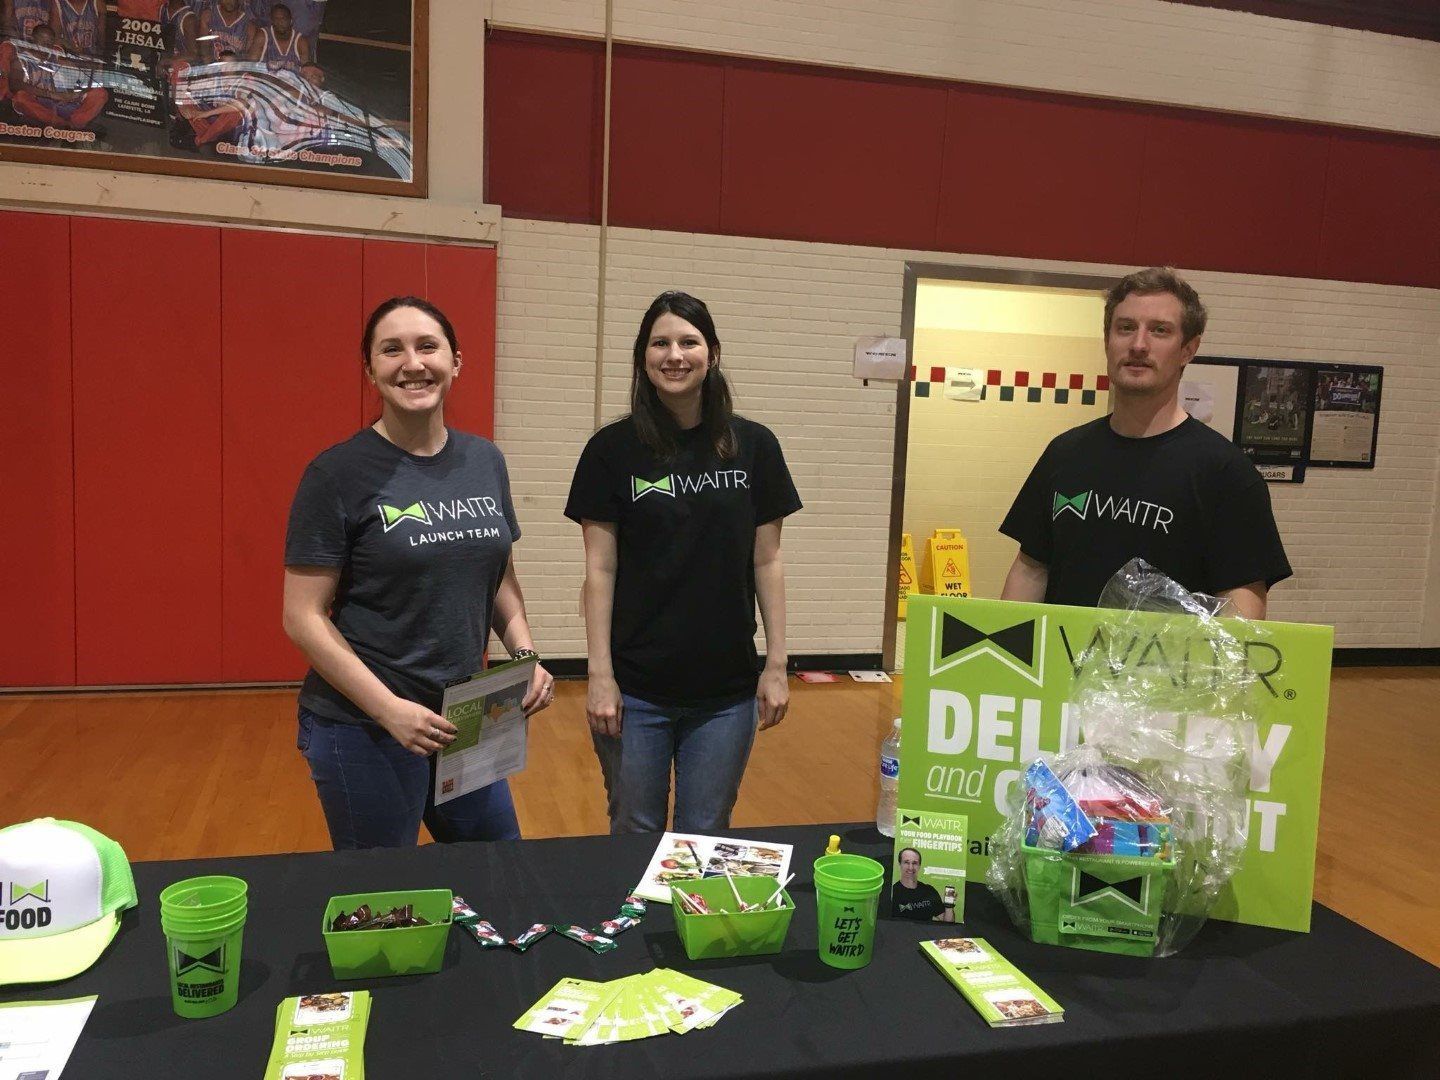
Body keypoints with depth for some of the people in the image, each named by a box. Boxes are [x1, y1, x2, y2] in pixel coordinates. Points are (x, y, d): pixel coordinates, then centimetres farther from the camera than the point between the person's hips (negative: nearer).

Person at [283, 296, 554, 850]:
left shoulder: (485, 461, 3)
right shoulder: (338, 473, -12)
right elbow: (303, 616, -13)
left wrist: (525, 654, -3)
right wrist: (391, 710, -20)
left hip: (465, 719, 5)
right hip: (361, 731, -5)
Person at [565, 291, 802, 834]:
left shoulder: (753, 446, 0)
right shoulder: (613, 449, -4)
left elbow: (767, 561, 3)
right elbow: (600, 569, -4)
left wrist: (777, 664, 1)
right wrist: (599, 675, -7)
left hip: (726, 692, 1)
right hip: (635, 690, -1)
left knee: (705, 837, 14)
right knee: (635, 835, 13)